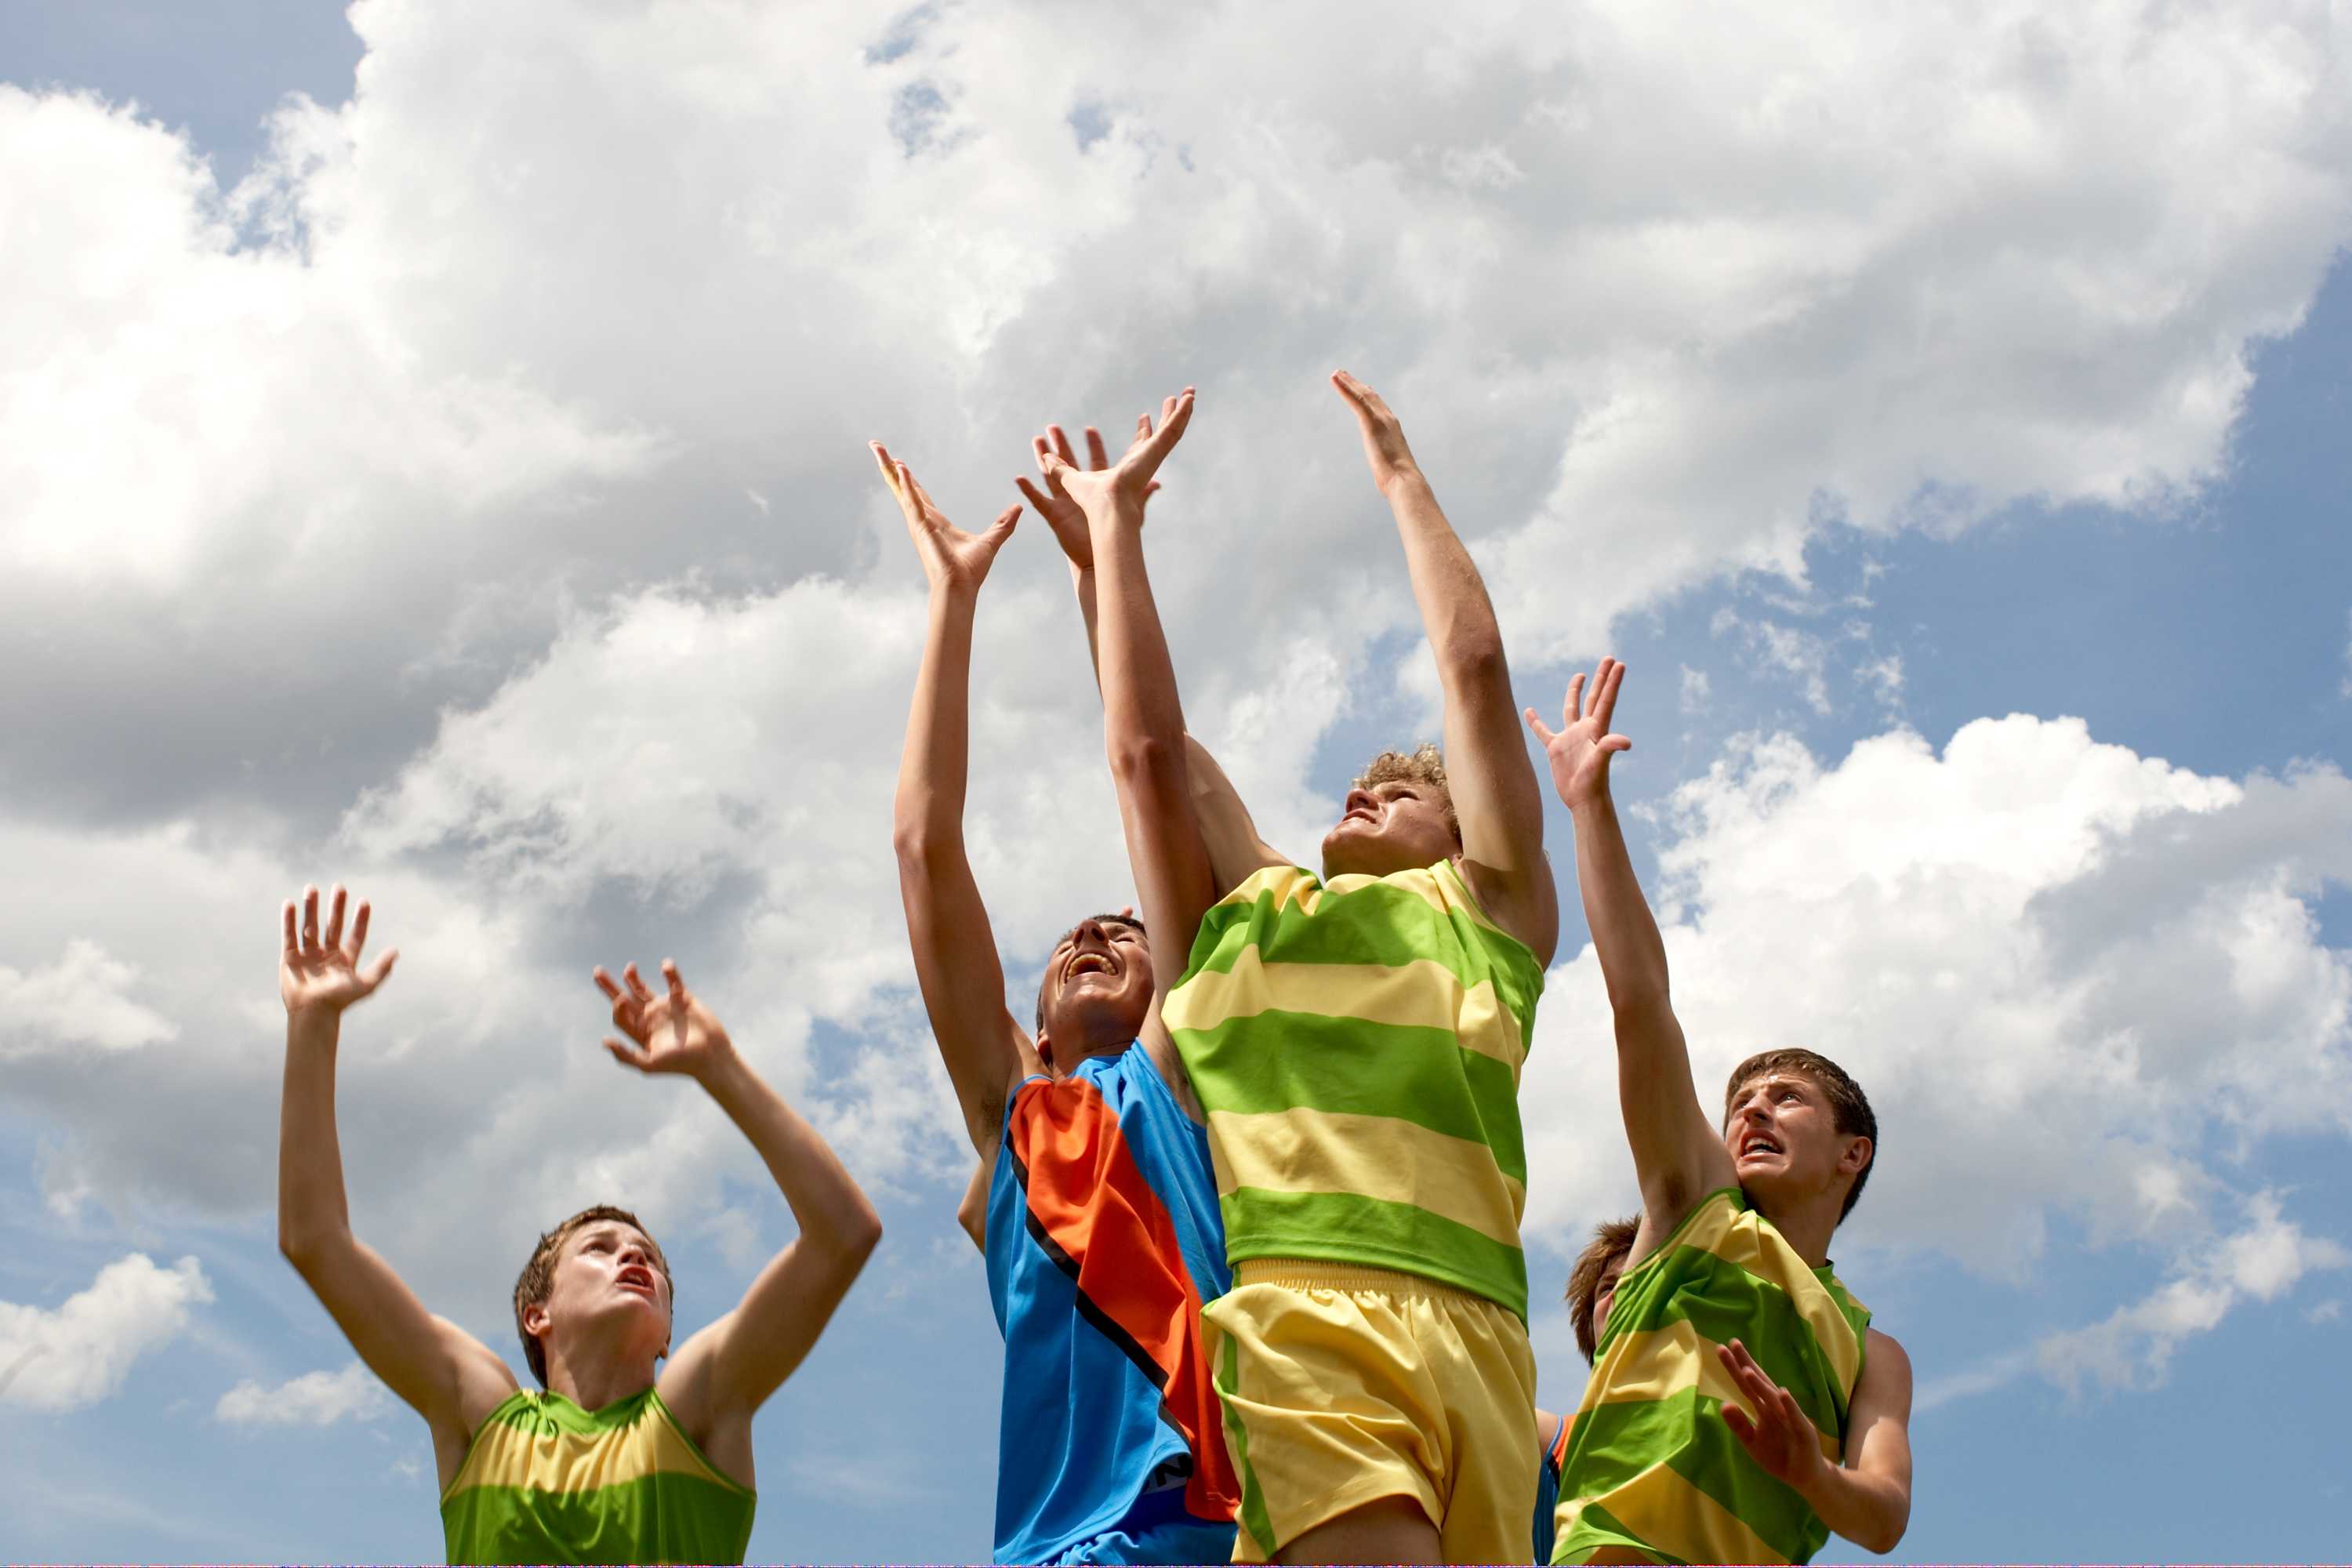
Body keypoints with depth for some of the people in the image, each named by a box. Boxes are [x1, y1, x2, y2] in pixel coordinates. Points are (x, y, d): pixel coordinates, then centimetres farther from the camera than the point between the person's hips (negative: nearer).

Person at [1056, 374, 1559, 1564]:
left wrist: (1398, 471, 35)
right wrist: (1114, 525, 35)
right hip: (1294, 1311, -1)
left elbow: (1473, 662, 25)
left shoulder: (1485, 909, 27)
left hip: (1470, 1326, 1)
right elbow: (1146, 746, 28)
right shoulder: (1225, 922, 32)